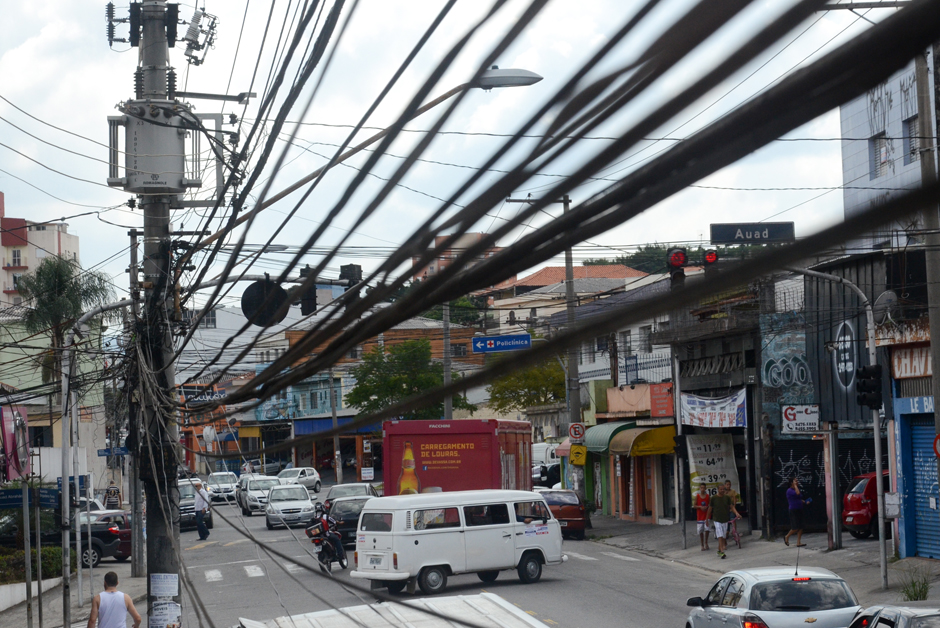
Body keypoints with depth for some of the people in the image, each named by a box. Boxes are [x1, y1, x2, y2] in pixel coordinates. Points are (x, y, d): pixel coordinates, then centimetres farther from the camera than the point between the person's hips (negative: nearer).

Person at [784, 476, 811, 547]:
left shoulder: (796, 489, 16)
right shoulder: (789, 490, -11)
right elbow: (798, 493, -28)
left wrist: (805, 502, 11)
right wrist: (795, 485, -17)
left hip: (799, 510, 9)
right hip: (793, 510, -9)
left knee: (800, 527, 3)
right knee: (796, 527, -10)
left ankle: (799, 543, 5)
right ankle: (787, 537, 12)